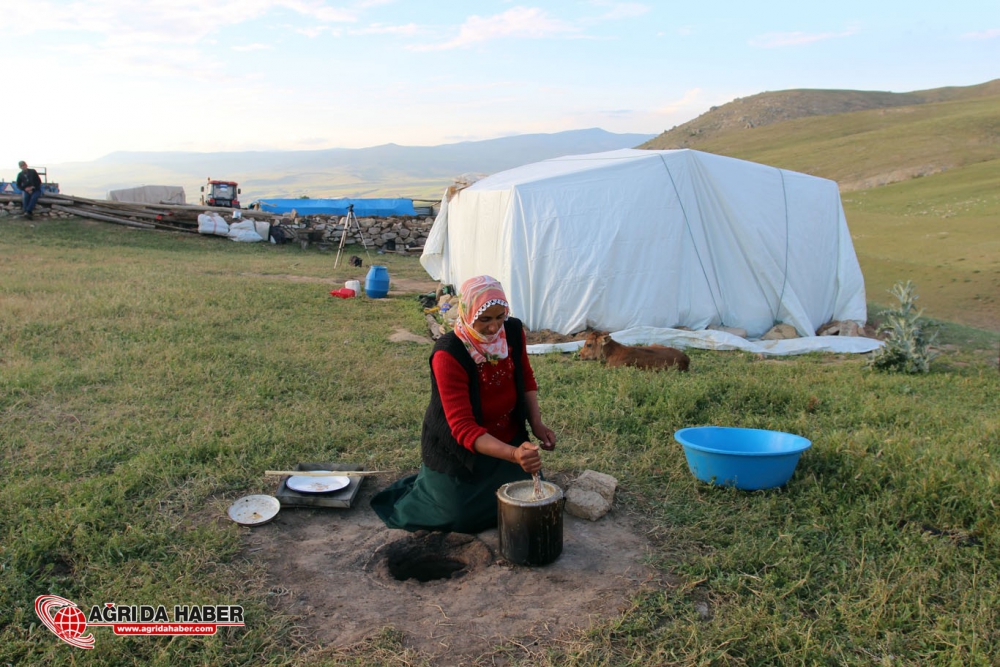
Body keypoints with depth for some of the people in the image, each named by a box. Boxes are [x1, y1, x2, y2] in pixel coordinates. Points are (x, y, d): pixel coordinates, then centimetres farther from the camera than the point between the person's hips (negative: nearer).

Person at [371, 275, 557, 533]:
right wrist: (513, 454, -48)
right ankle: (425, 484, 35)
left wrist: (536, 424, -10)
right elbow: (463, 428, -35)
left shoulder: (513, 331, -15)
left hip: (510, 439, 5)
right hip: (460, 449, -5)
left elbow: (526, 379, 5)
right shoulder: (448, 355, -32)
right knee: (461, 517, 4)